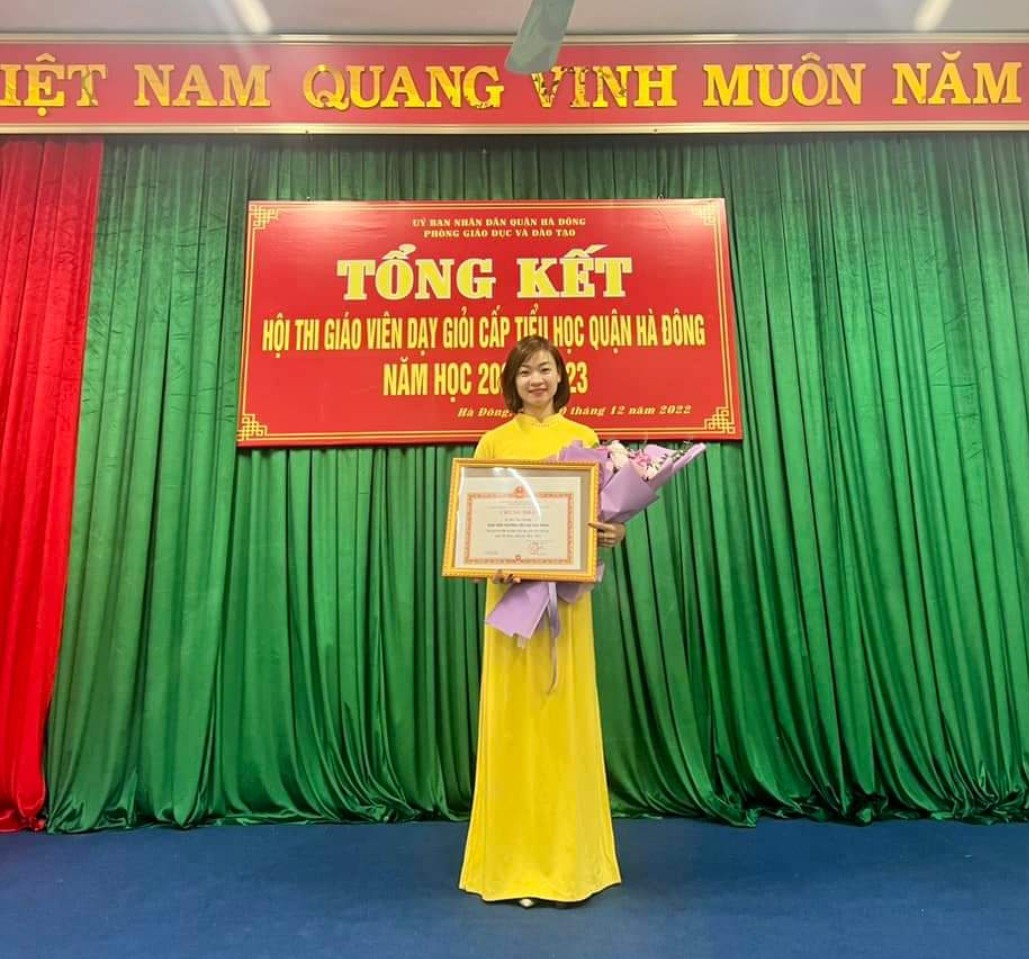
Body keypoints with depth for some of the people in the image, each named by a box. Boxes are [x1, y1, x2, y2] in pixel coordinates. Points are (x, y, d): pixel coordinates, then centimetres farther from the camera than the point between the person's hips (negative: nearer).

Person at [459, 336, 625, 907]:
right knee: (514, 714, 3)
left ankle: (568, 858, 21)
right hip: (510, 588, 0)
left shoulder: (583, 437, 8)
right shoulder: (493, 442, 6)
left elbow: (602, 511, 8)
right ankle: (516, 860, 19)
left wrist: (613, 534, -14)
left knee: (565, 713, 5)